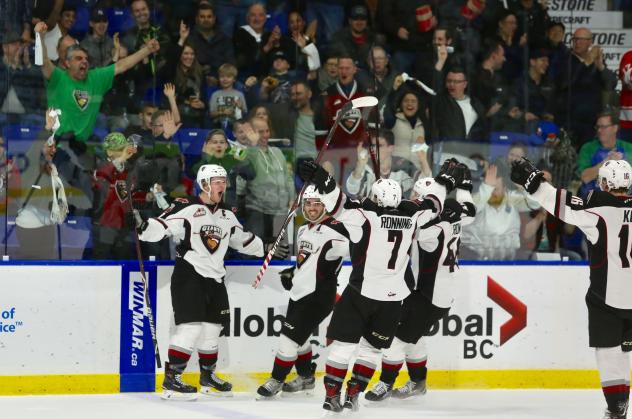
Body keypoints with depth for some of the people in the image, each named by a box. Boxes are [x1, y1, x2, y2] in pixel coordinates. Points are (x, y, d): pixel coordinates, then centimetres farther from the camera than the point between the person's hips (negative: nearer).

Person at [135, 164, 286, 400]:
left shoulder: (227, 216, 14)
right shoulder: (185, 208, -10)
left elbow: (243, 240, 27)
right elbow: (159, 228, -20)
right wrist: (142, 226, -38)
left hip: (214, 279, 8)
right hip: (188, 276, -8)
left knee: (212, 328, 14)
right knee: (190, 325, -16)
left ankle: (208, 377, 30)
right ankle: (171, 380, -15)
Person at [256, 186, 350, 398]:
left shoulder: (332, 229, -18)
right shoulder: (303, 230, 12)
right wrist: (292, 273, 16)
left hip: (318, 295, -9)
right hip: (299, 292, 9)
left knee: (290, 336, -5)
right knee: (297, 337, 19)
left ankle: (277, 380, 9)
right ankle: (306, 377, 35)